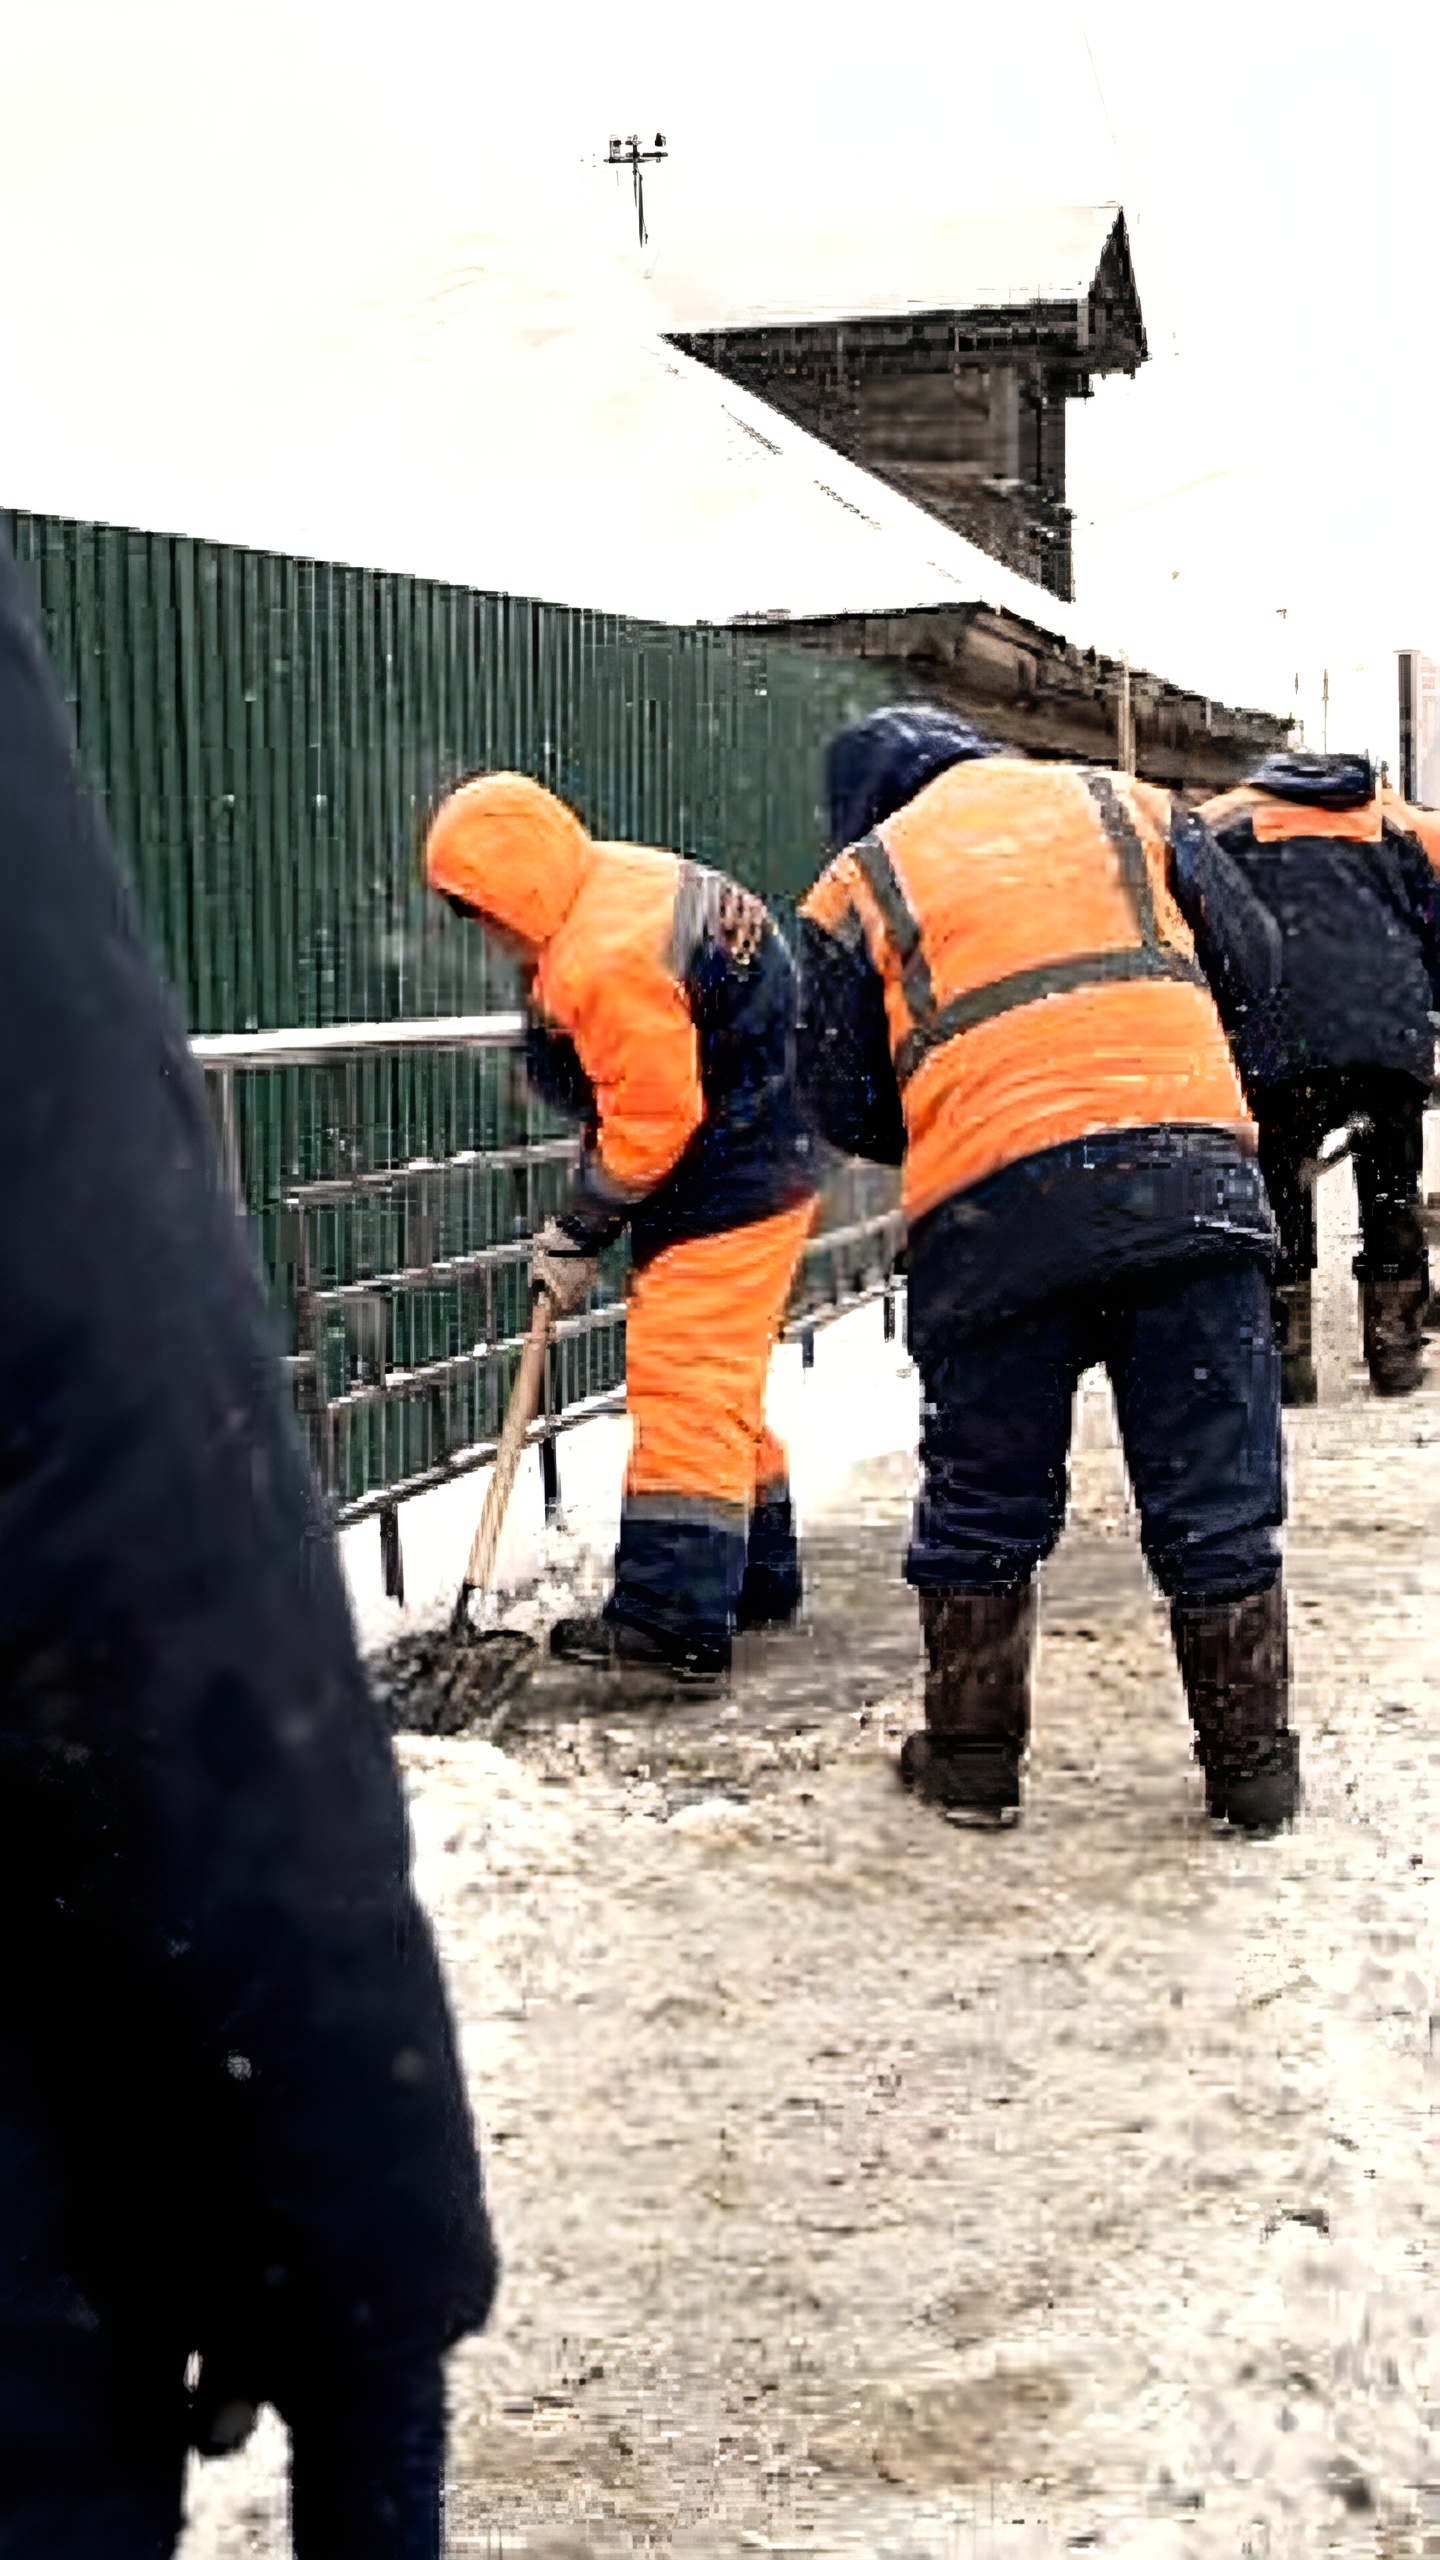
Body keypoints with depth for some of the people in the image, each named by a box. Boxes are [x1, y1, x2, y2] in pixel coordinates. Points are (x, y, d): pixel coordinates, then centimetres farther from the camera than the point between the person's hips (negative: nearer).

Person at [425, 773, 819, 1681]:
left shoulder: (606, 960, -27)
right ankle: (757, 1575, 31)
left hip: (728, 1191, -11)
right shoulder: (617, 878, 5)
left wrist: (579, 1234, -11)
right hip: (760, 1172, 11)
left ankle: (676, 1623, -14)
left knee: (684, 1391, -12)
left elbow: (652, 1123, -23)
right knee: (719, 1386, 19)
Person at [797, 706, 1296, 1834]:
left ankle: (973, 1755, 22)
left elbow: (846, 1104, 10)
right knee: (1218, 1497, 9)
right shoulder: (1123, 804, 17)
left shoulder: (859, 885, 11)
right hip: (1196, 1176, 2)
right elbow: (1245, 950, 19)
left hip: (992, 1212, -1)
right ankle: (1253, 1763, 15)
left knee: (983, 1506, 14)